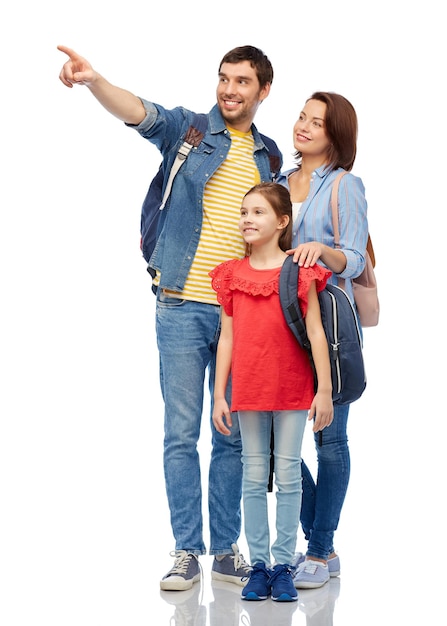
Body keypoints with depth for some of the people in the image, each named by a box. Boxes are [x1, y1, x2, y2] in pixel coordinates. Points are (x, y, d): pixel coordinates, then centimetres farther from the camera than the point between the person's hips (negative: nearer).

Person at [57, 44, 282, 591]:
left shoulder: (269, 157, 12)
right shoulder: (188, 130, 2)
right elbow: (141, 113, -18)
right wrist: (93, 80, -37)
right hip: (183, 307, -3)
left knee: (232, 437, 8)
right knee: (181, 434, -1)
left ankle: (226, 550, 17)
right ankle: (187, 552, 8)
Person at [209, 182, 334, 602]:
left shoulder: (299, 271, -2)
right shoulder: (231, 275, 5)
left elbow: (315, 332, -3)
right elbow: (227, 336, 7)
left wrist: (324, 390, -7)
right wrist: (219, 395, 4)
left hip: (292, 390, -2)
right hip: (248, 391, 2)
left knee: (288, 476, 3)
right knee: (254, 477, 6)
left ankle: (283, 565, 11)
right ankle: (258, 565, 13)